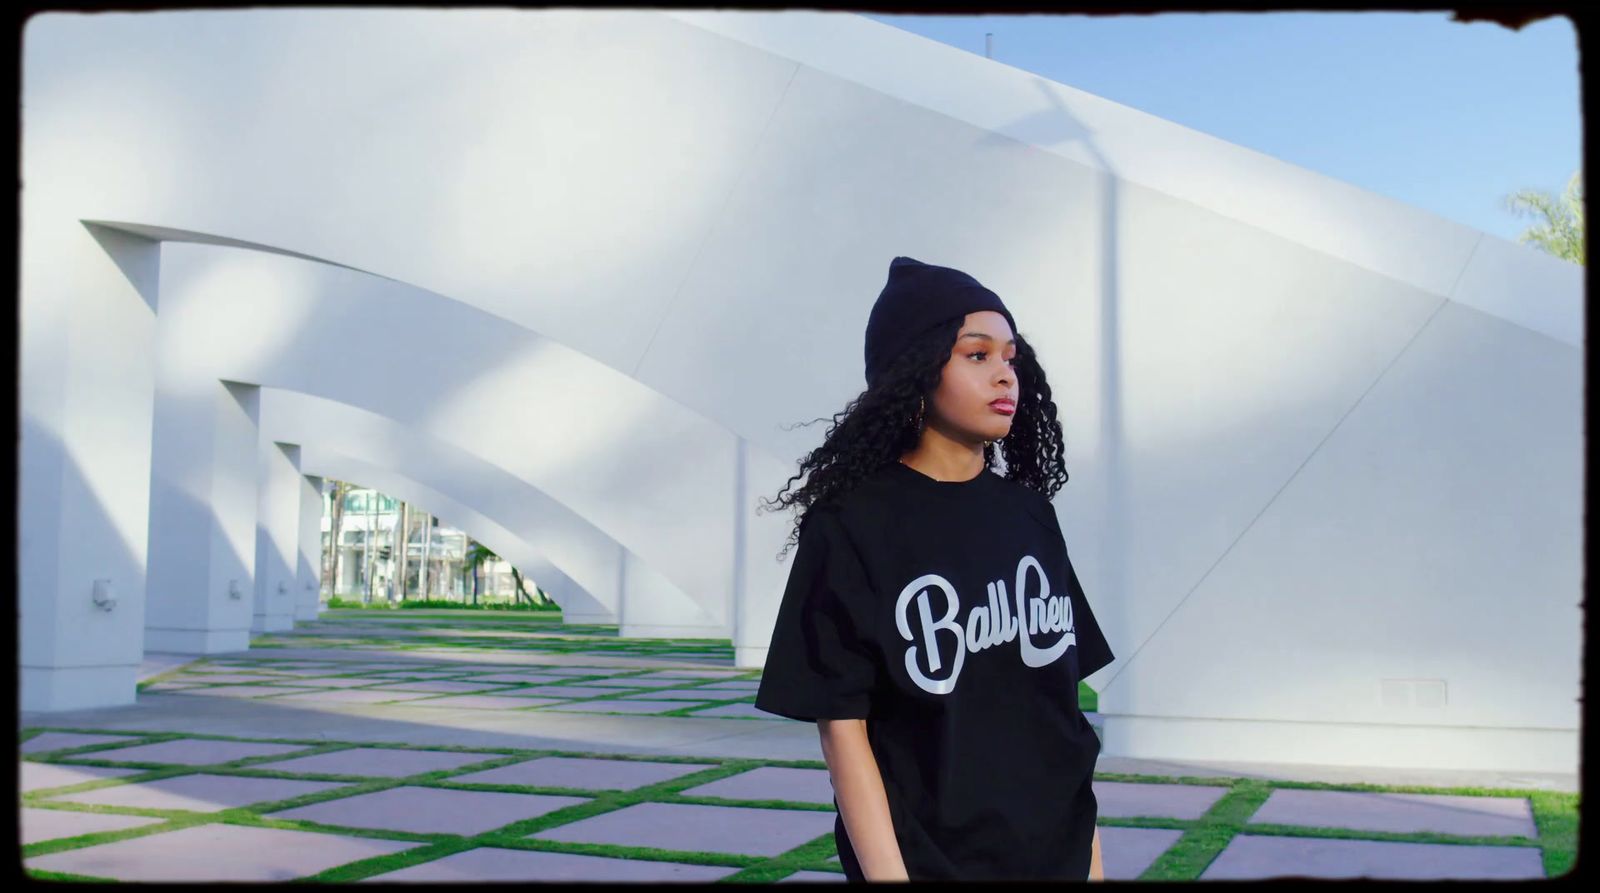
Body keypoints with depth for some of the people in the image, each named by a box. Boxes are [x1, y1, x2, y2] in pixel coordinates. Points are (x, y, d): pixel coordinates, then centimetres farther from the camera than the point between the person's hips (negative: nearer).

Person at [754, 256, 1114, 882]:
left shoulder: (1029, 514, 3)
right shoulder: (851, 525, -11)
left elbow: (1062, 695, 6)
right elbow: (842, 725, -12)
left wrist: (1091, 853, 6)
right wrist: (887, 873, -16)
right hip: (927, 860, -4)